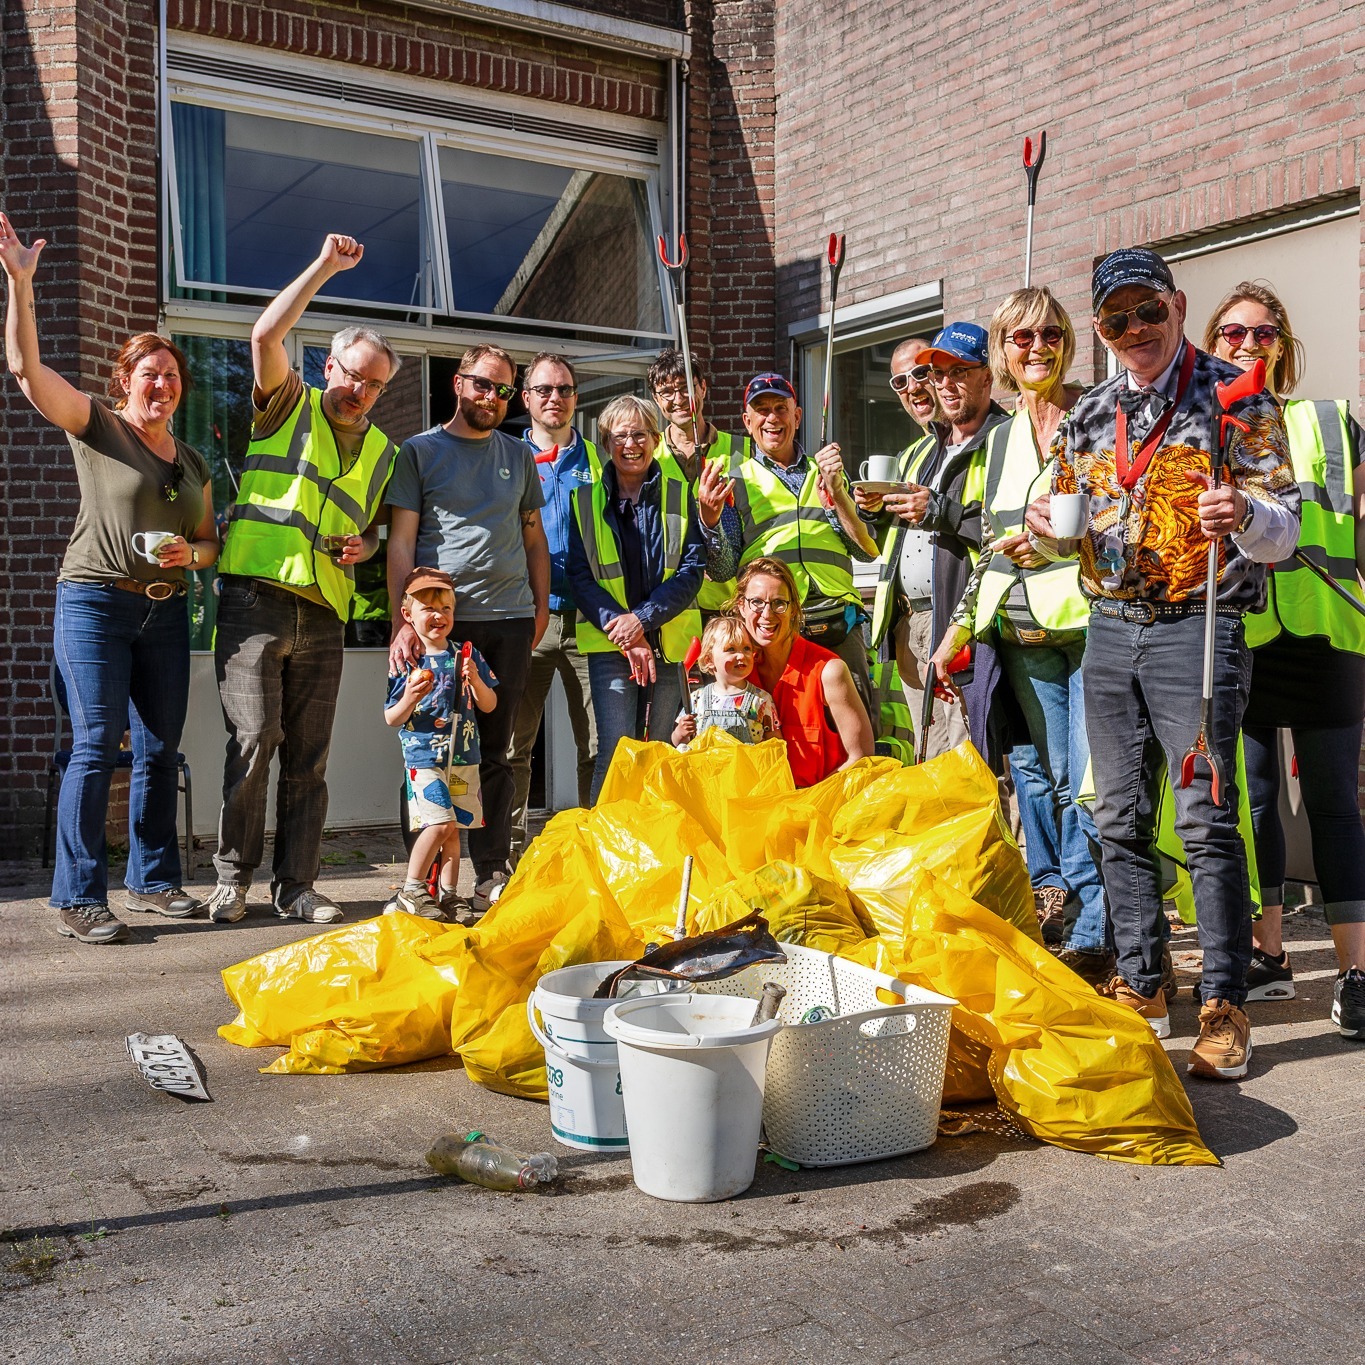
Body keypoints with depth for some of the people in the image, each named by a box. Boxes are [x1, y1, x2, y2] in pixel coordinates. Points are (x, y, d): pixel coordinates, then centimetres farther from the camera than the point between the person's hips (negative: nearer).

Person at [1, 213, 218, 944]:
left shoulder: (193, 463, 16)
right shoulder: (96, 426, 1)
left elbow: (211, 541, 21)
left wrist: (190, 554, -2)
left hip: (165, 612, 6)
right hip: (95, 603, -5)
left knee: (160, 750, 6)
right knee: (96, 746, -10)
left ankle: (152, 880, 17)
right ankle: (77, 898, -6)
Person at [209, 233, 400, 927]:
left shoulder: (382, 451, 20)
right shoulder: (288, 406, 7)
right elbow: (266, 334, -10)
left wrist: (364, 545, 6)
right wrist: (326, 266, -9)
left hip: (323, 615, 4)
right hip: (255, 600, -4)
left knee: (308, 757, 4)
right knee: (254, 739, -11)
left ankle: (296, 886, 11)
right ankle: (233, 877, 2)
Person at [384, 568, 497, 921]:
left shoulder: (467, 656, 7)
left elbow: (489, 705, 9)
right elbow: (391, 719, -1)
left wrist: (475, 680, -10)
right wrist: (409, 700, -22)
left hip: (463, 757, 4)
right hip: (423, 757, -4)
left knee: (454, 829, 6)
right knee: (440, 823, -16)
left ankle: (449, 895, 16)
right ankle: (411, 890, -2)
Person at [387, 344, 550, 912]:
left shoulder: (518, 455, 17)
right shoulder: (420, 451, 6)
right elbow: (401, 540, 0)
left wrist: (541, 605, 11)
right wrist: (404, 620, -10)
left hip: (509, 619, 3)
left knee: (494, 753, 5)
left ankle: (492, 876, 10)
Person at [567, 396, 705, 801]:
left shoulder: (680, 495, 7)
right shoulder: (586, 498, 6)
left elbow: (692, 569, 0)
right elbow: (580, 576, 1)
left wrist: (642, 618, -13)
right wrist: (624, 631, -11)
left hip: (668, 642, 1)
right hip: (609, 644, -1)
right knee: (617, 751, -11)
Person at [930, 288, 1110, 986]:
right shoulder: (999, 440, 19)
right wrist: (958, 631, 16)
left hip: (1093, 622, -5)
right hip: (1024, 636, 5)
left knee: (1089, 782, -10)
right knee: (1049, 781, 6)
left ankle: (1088, 936, -2)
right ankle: (1054, 921, 14)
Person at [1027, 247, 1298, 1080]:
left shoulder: (1235, 398, -2)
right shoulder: (1088, 417, 13)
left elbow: (1282, 527, -7)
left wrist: (1244, 515, -30)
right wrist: (1050, 529, -1)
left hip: (1197, 629, -5)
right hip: (1111, 633, 6)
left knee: (1206, 818, -7)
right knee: (1121, 819, 8)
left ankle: (1225, 1007, 2)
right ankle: (1141, 989, 19)